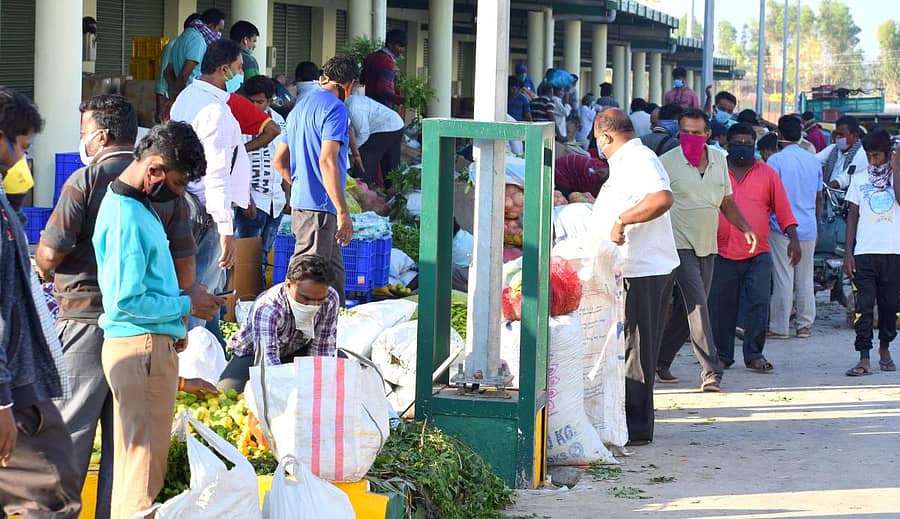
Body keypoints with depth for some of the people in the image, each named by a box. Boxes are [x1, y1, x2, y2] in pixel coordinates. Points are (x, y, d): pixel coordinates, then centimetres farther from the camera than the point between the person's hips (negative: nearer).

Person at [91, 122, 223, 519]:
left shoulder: (137, 206, 13)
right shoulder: (126, 218, -20)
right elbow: (125, 302, -23)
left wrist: (184, 296, 10)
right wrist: (186, 305, -12)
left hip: (152, 348, 11)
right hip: (142, 347, -11)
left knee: (137, 453, 17)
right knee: (143, 455, -6)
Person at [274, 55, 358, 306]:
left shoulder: (300, 107, 18)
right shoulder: (334, 108, -10)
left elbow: (280, 160, 23)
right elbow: (327, 161, -20)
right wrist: (343, 212, -21)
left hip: (299, 202, 9)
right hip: (320, 206, -9)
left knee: (333, 272, 16)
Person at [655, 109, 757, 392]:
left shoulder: (718, 159, 8)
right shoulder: (668, 162, -8)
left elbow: (726, 201, 19)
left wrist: (745, 228, 6)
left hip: (707, 246, 6)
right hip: (680, 245, -6)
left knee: (688, 308, 10)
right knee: (697, 305, -13)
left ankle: (661, 360, 25)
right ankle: (711, 371, -15)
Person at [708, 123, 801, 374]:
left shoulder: (767, 174, 9)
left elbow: (783, 211, 9)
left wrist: (793, 239, -1)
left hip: (758, 255, 0)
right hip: (722, 252, 0)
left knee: (758, 305, -6)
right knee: (720, 307, 3)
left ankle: (754, 355, 3)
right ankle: (722, 355, 15)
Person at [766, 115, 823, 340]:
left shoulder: (776, 160, -8)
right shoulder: (814, 161, 9)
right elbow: (819, 198, 16)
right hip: (808, 229, 5)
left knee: (783, 279, -3)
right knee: (805, 279, 10)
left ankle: (779, 327, -1)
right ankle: (805, 325, 13)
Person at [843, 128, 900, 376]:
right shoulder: (859, 179, 10)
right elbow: (853, 216, 11)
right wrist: (848, 253, 4)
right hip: (865, 252, 0)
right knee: (864, 305, -6)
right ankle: (864, 359, -9)